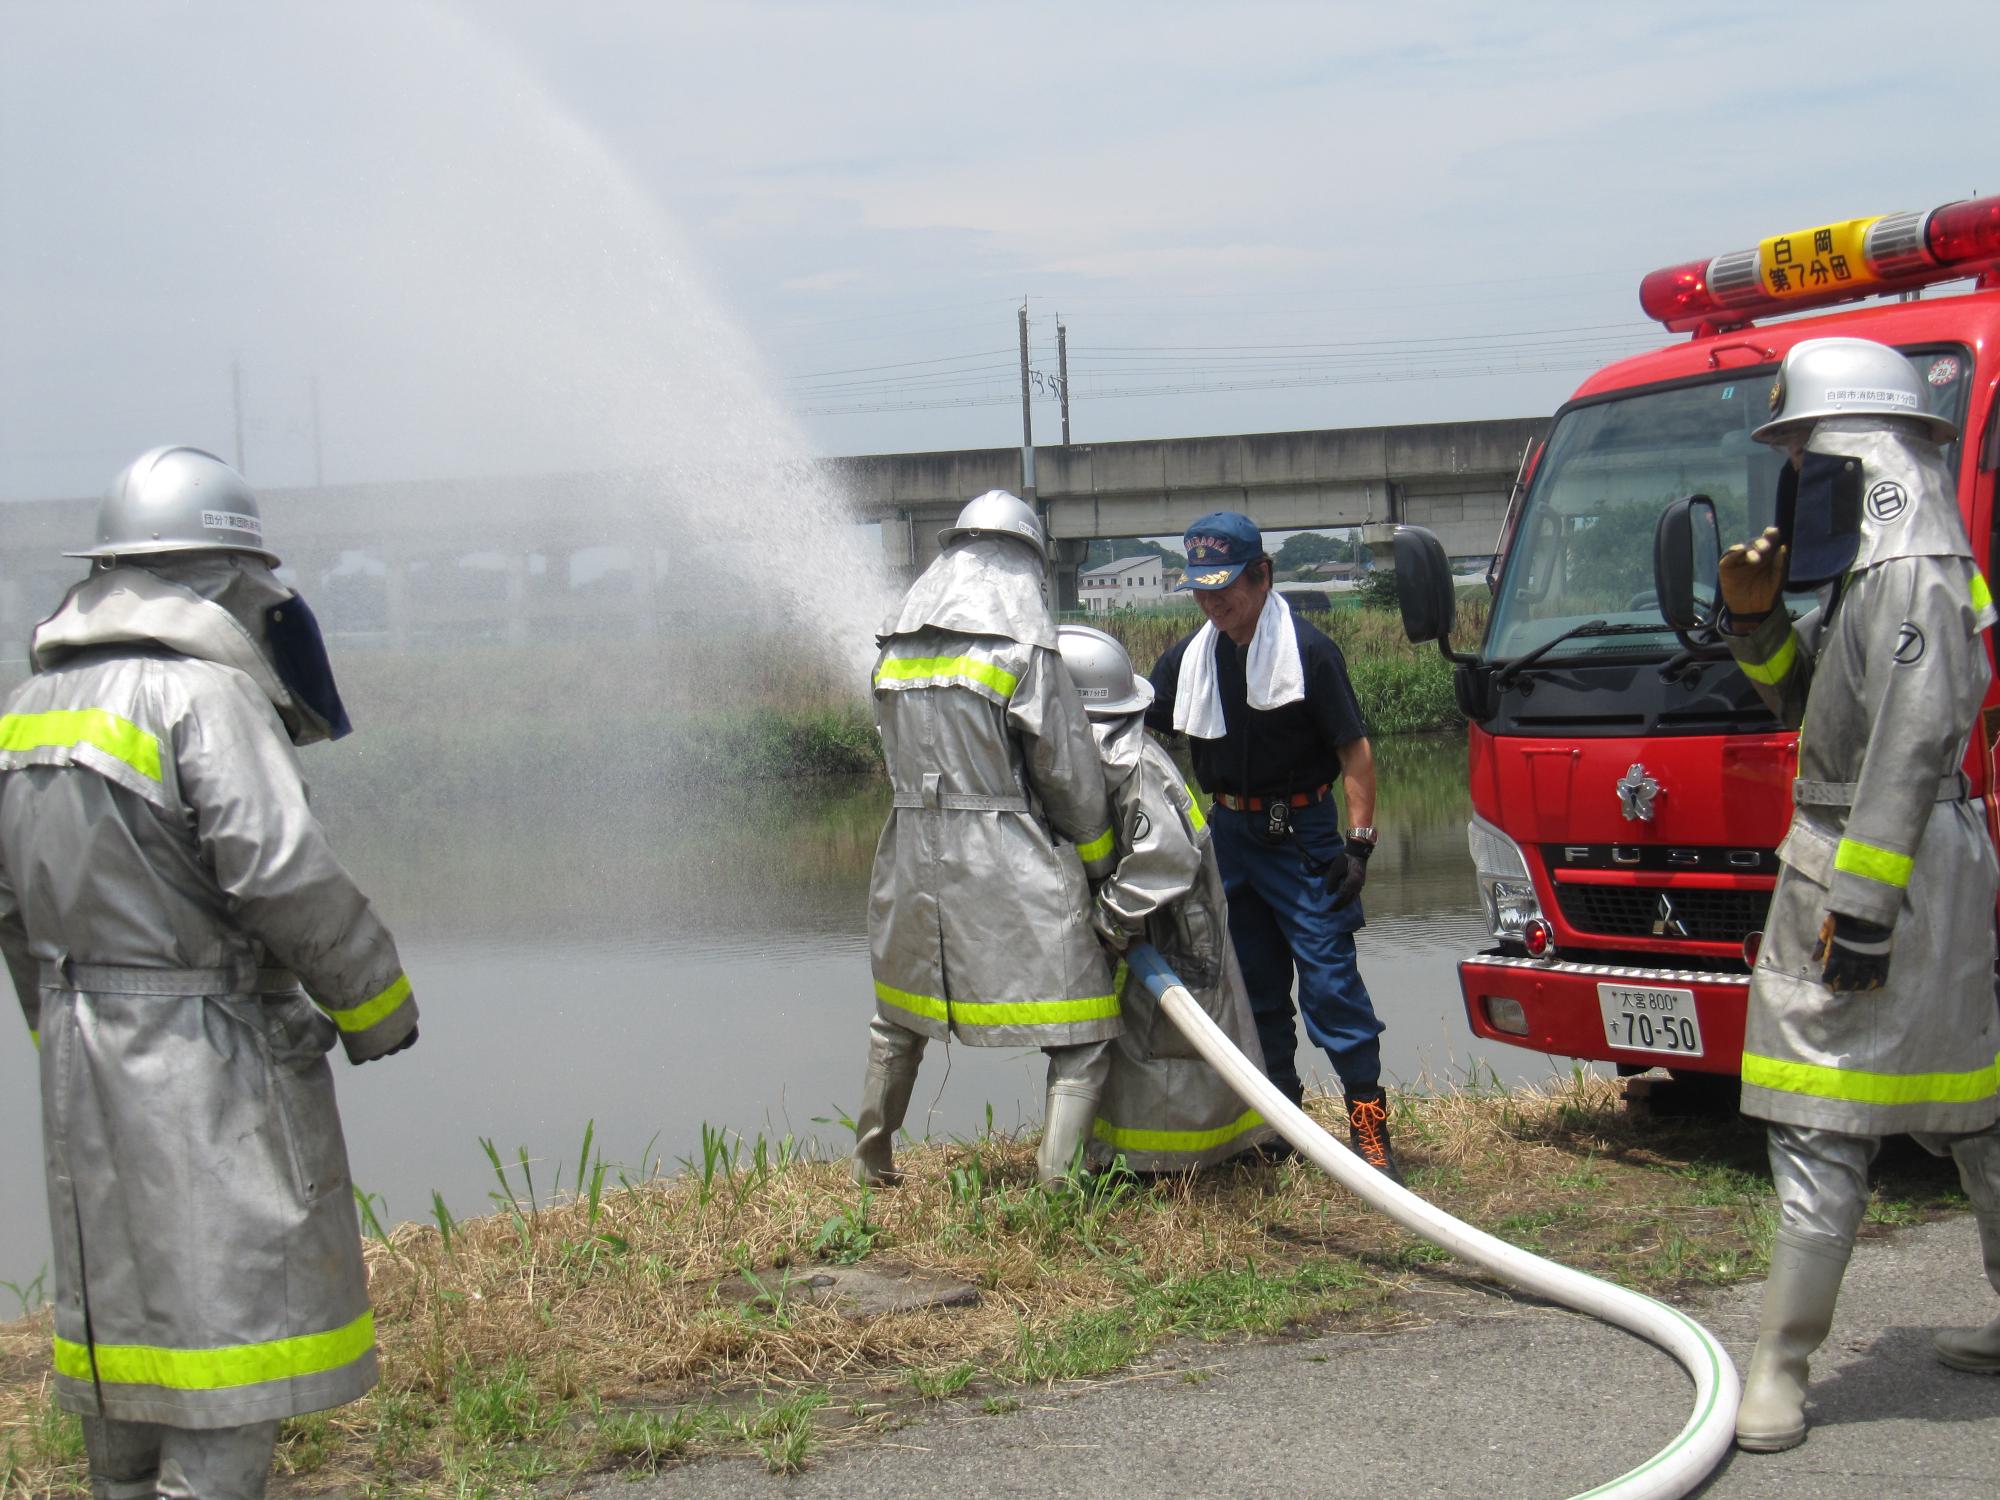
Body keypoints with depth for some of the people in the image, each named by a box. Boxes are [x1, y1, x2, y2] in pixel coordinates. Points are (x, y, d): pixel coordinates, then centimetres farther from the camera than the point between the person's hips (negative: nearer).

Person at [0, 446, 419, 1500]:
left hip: (86, 1065, 8)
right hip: (211, 1057, -8)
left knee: (123, 1297, 16)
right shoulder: (206, 693, -14)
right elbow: (283, 873, -20)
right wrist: (376, 1002, -7)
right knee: (229, 1290, -3)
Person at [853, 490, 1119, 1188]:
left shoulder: (896, 650, 7)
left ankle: (871, 1166, 39)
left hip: (912, 864, 6)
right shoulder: (1024, 652, -10)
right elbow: (1073, 777, -6)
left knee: (898, 1020, 27)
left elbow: (901, 756, 12)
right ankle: (1057, 1183, -7)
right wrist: (1098, 863, 9)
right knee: (1082, 1038, 2)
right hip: (1016, 875, -6)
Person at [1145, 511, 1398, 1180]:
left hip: (1302, 832, -6)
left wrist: (1358, 842, -17)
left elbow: (1355, 750, -11)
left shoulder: (1307, 651, -11)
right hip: (1229, 832, 6)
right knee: (1254, 985, 11)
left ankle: (1368, 1117, -4)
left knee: (1329, 979, -9)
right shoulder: (1187, 658, 4)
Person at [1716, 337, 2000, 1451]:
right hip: (1860, 871, 11)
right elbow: (1812, 702, 27)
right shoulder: (1875, 572, 15)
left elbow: (1911, 752, -24)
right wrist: (1758, 620, 9)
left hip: (1886, 871, -11)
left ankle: (1781, 1370, -4)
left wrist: (1862, 911, -26)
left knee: (1825, 1119, -8)